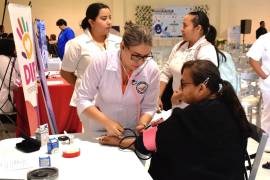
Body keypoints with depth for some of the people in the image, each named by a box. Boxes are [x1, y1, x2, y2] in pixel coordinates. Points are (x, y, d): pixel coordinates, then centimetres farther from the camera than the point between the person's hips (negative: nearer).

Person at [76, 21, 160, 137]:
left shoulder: (152, 70, -12)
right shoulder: (101, 61, -17)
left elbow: (149, 107, -1)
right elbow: (83, 99, -11)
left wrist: (142, 125, -19)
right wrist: (107, 122, -21)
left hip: (131, 134, 0)